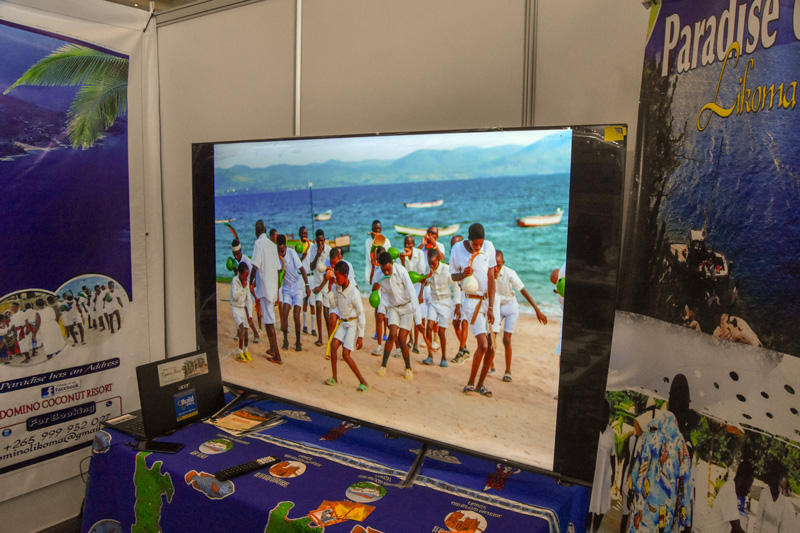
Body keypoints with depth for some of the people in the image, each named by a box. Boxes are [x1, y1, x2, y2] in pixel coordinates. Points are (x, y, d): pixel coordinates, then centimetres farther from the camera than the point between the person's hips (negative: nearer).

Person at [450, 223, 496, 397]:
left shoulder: (489, 247, -6)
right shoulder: (457, 250, -9)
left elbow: (491, 278, -4)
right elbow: (453, 275, 4)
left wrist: (491, 308, -7)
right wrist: (463, 274, -20)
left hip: (488, 299, 3)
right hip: (471, 301, -3)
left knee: (492, 348, 1)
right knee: (483, 345, -15)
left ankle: (480, 384, 20)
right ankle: (470, 382, 6)